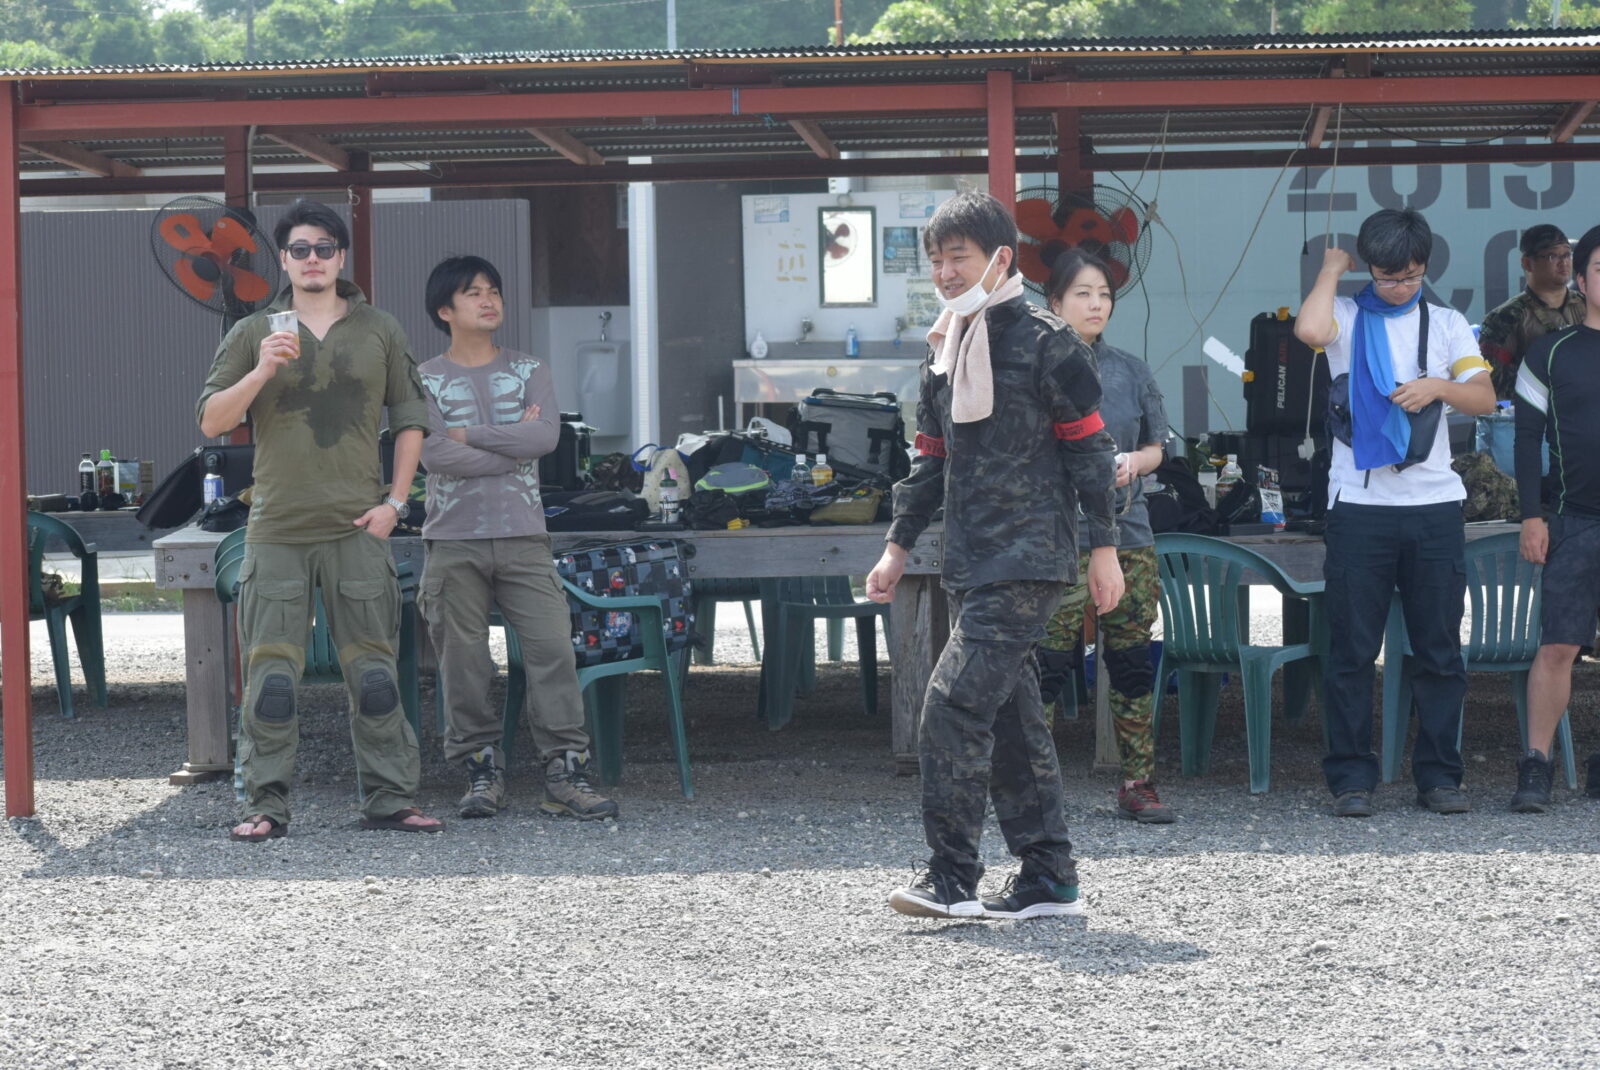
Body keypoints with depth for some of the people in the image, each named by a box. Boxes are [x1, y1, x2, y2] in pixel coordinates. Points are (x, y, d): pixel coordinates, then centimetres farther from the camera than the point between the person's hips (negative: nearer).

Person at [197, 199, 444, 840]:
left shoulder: (379, 332, 11)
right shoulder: (253, 335, 8)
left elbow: (410, 420, 14)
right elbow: (211, 421, 3)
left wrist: (394, 502, 3)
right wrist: (261, 372, -13)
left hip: (357, 529, 1)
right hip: (277, 529, 0)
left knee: (374, 671, 1)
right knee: (270, 673, -3)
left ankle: (390, 800, 6)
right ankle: (266, 805, 2)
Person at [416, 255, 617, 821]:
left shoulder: (530, 370, 12)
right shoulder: (425, 381, 5)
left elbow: (546, 435, -6)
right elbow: (434, 455, -11)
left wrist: (472, 435, -7)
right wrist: (514, 443, -7)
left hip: (523, 537, 1)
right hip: (454, 539, -1)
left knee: (553, 650, -8)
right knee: (462, 663, 0)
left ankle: (566, 774, -7)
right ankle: (482, 771, 9)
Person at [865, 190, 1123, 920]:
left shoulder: (1043, 343, -6)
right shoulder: (944, 348, 16)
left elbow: (1089, 447, -6)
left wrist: (1104, 546, -8)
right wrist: (899, 544, 19)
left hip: (1028, 560, -8)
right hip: (972, 565, 8)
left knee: (956, 703, -16)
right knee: (1010, 716, 9)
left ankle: (951, 879, -13)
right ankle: (1049, 879, 14)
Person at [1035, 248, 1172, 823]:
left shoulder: (1131, 371, 12)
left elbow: (1156, 447, 18)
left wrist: (1134, 463, -3)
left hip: (1127, 537, 4)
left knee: (1132, 663, 5)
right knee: (1047, 665, -8)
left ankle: (1138, 783, 11)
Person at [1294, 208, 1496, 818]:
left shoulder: (1446, 325, 13)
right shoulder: (1348, 318, 5)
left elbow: (1484, 398, 5)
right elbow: (1309, 329, -19)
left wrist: (1439, 386, -14)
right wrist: (1331, 269, -3)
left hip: (1433, 504, 2)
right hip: (1359, 504, -2)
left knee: (1439, 649, 4)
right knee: (1352, 649, -1)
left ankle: (1438, 776, 12)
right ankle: (1352, 778, 5)